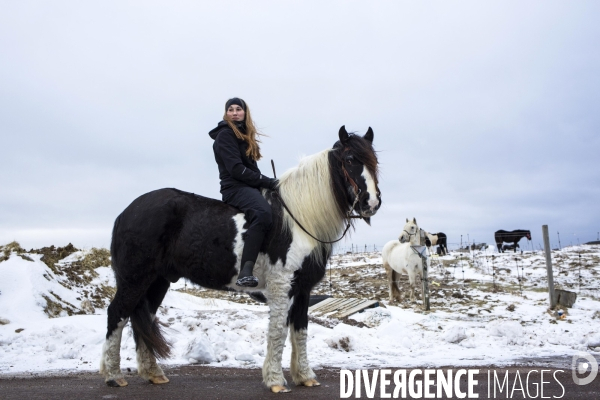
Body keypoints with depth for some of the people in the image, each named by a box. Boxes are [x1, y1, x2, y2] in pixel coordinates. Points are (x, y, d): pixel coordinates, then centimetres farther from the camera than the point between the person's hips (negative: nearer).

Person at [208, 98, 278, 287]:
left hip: (251, 187, 10)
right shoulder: (225, 135, -4)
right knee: (263, 212, -37)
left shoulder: (246, 135, 23)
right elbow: (236, 169, -15)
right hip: (235, 188, -10)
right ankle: (245, 273, -45)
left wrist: (267, 183, 2)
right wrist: (268, 182, -17)